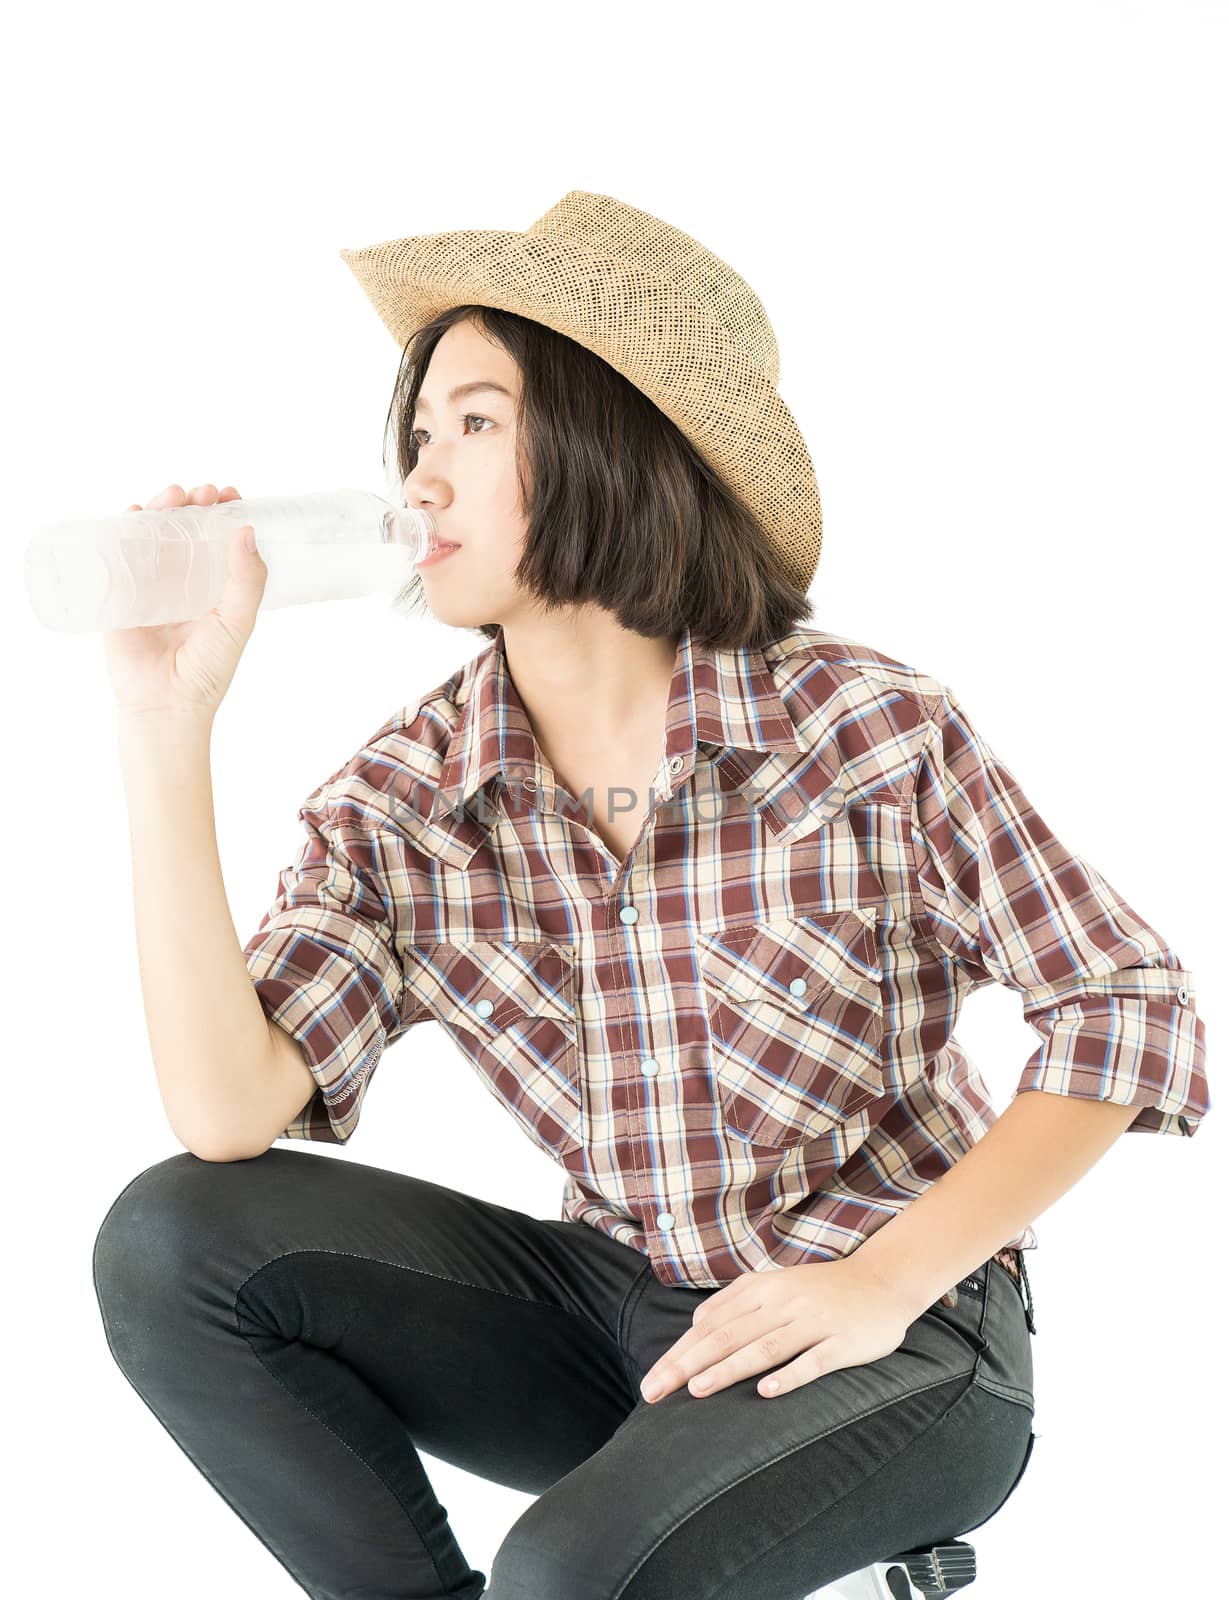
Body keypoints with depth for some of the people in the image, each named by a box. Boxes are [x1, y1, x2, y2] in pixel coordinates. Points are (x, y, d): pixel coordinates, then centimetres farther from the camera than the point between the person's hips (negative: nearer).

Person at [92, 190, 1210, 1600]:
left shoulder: (870, 734, -15)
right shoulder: (394, 807, -5)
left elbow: (1131, 1008, -9)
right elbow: (231, 1111, -18)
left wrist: (886, 1279, -19)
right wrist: (167, 722, -20)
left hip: (903, 1340, -4)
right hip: (619, 1313, 5)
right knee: (171, 1238, -13)